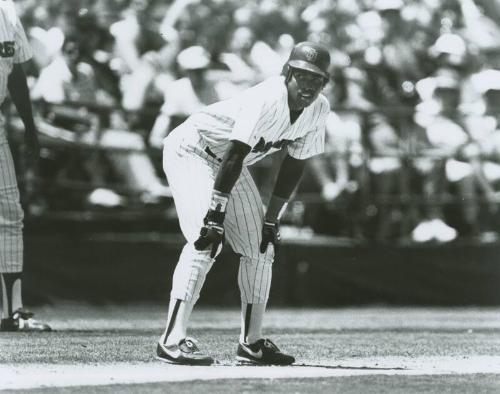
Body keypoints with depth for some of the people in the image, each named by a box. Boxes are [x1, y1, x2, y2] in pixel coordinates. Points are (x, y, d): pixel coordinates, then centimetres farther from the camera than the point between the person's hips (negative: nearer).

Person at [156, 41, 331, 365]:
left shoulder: (319, 109, -9)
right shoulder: (269, 100, -33)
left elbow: (294, 166, 0)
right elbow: (234, 157, -35)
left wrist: (271, 220, -1)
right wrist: (214, 216, -36)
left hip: (229, 163, 9)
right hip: (191, 152, -9)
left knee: (260, 246, 6)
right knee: (206, 240, -24)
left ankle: (252, 342, 16)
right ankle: (173, 340, -28)